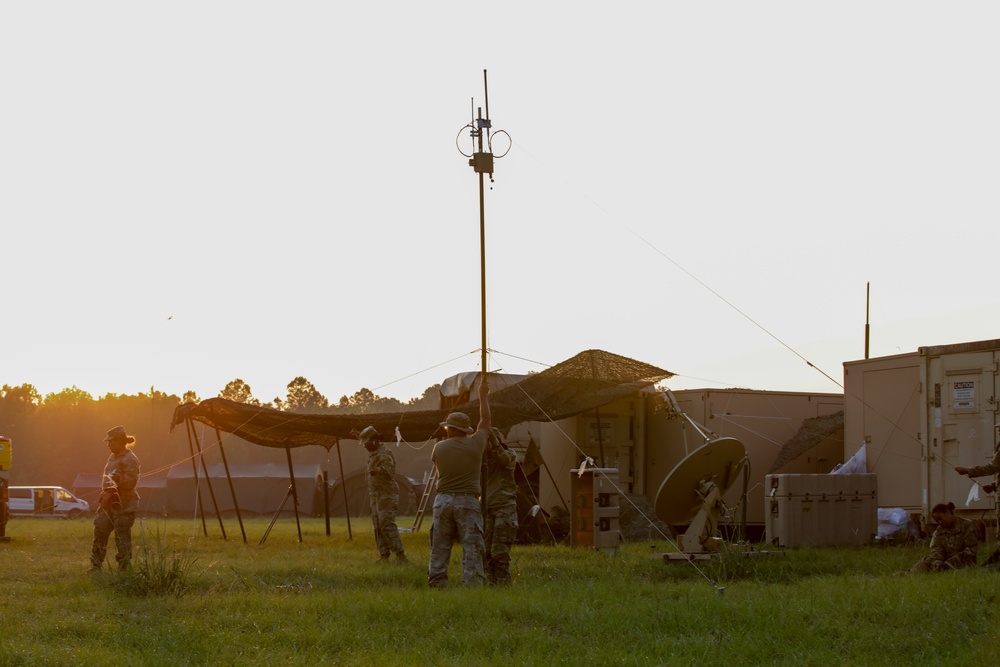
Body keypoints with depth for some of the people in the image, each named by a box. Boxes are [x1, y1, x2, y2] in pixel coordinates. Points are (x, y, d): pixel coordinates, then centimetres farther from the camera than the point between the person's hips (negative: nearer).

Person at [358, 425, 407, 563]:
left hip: (386, 494, -10)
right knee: (378, 527, 8)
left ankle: (400, 555, -19)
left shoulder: (384, 454, -18)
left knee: (387, 524, -17)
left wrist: (377, 470, -55)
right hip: (375, 495, 10)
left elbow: (388, 469, -37)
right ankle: (384, 554, 10)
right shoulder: (372, 453, 13)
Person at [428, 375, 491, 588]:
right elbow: (485, 421, 15)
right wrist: (483, 396, 28)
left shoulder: (439, 448, 3)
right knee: (472, 547, -3)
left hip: (443, 500, 2)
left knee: (440, 547, 7)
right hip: (467, 501, -2)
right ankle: (472, 584, -11)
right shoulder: (475, 444, 0)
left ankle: (436, 584, 6)